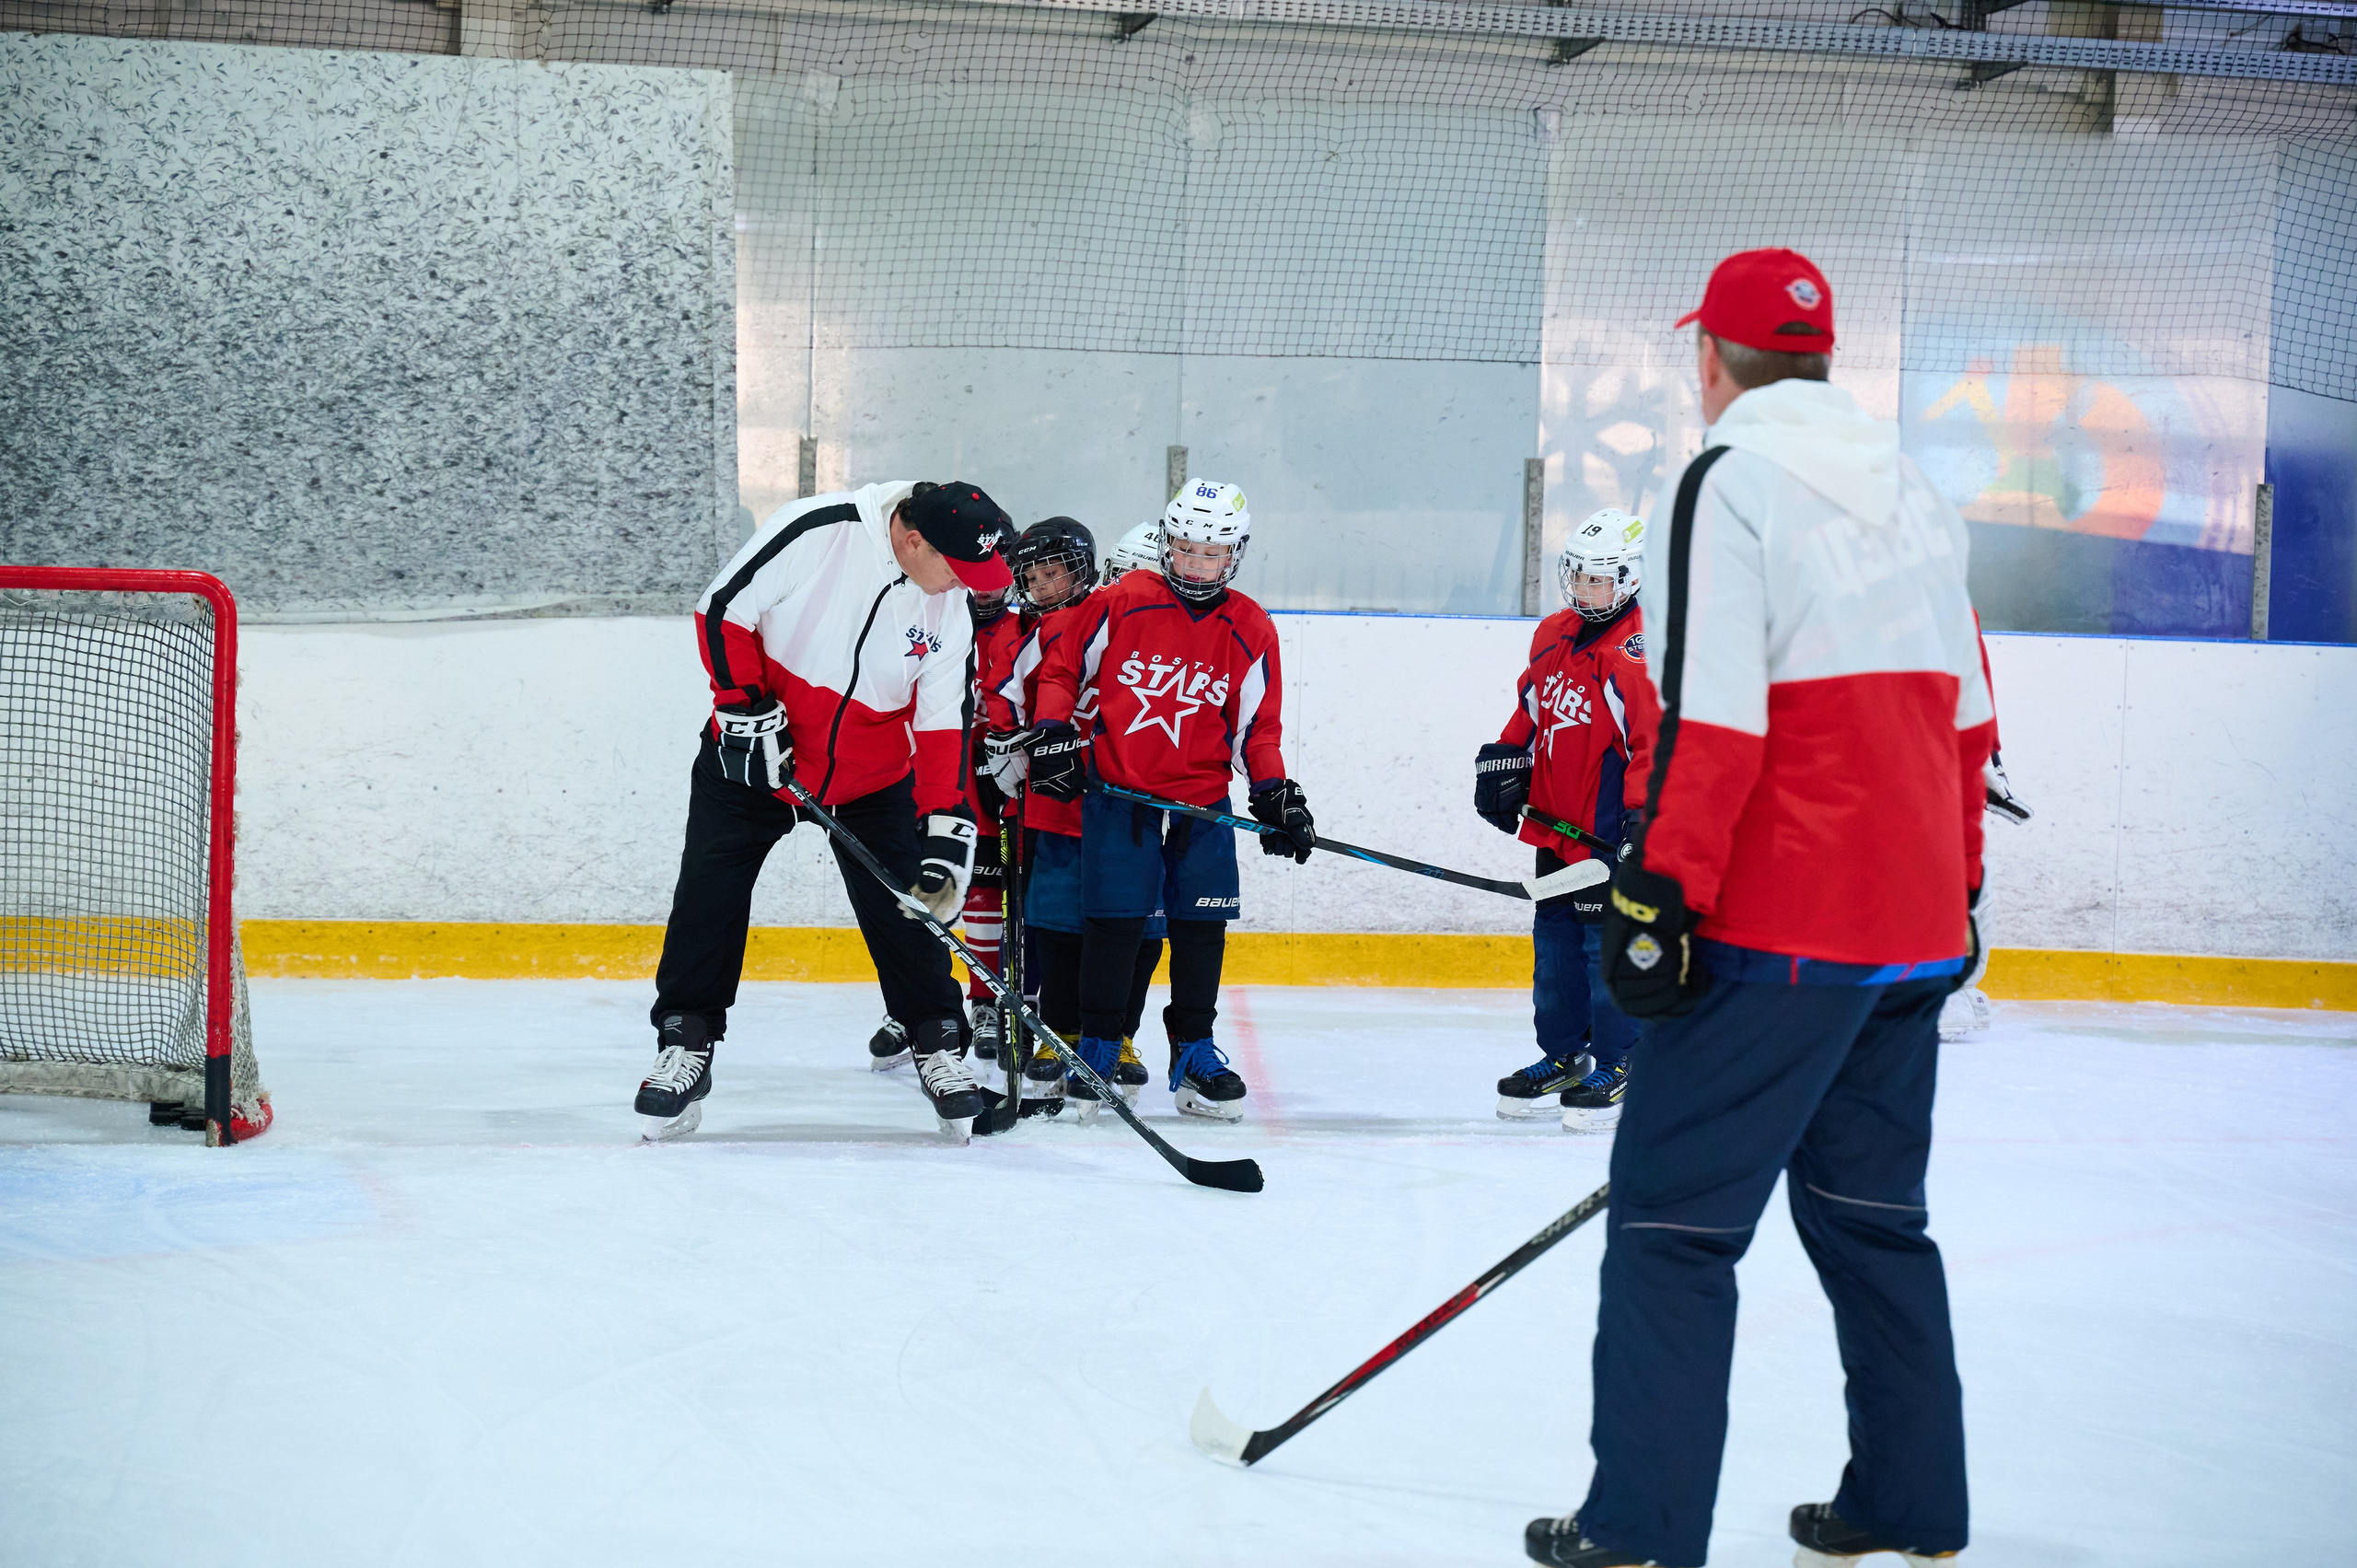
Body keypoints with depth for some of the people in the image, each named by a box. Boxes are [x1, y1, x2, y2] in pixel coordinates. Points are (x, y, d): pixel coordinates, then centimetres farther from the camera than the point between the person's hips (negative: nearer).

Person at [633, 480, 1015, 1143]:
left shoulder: (949, 609, -9)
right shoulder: (816, 531, -22)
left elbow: (941, 720, -4)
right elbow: (723, 609, -15)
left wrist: (945, 822, -12)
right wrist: (747, 706, -20)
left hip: (872, 780, 3)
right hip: (751, 755, -2)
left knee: (906, 909, -1)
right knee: (709, 900, -2)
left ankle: (938, 1046, 14)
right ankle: (684, 1049, 10)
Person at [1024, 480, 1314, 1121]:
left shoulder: (1250, 631, 1)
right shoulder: (1120, 604, -5)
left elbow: (1258, 725, 7)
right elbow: (1060, 669, 5)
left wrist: (1274, 793, -4)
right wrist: (1053, 734, -5)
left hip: (1202, 802, 2)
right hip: (1115, 791, -2)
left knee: (1202, 923, 2)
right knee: (1114, 919, -3)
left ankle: (1194, 1050, 16)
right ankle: (1096, 1047, 10)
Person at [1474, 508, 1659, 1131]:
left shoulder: (1639, 653, -12)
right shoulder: (1552, 636, 11)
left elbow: (1656, 742, -16)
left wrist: (1644, 818, -20)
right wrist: (1505, 761, 14)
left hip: (1610, 832, -7)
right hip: (1554, 822, 7)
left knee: (1609, 944, -4)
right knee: (1554, 941, 12)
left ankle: (1617, 1066, 6)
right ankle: (1562, 1056, 23)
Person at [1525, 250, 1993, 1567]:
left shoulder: (1734, 481, -10)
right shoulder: (1916, 495, 14)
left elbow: (1715, 718, -19)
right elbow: (1966, 715, 17)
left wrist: (1657, 895, -16)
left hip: (1777, 931, -8)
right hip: (1913, 936, 8)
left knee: (1674, 1215, -2)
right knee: (1872, 1212, 18)